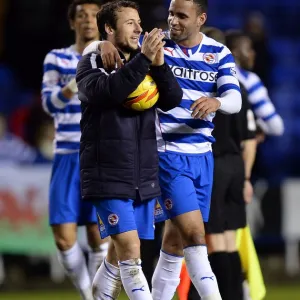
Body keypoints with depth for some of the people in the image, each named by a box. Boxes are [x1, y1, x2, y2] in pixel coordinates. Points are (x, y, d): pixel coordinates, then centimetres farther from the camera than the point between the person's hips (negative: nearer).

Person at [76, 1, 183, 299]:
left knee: (121, 254, 11)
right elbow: (105, 91, -24)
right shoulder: (92, 63, -3)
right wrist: (142, 59, -31)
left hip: (144, 178, 6)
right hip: (108, 177, -6)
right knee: (130, 251, -15)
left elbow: (172, 100, 0)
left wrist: (159, 65, -17)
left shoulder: (143, 64, 12)